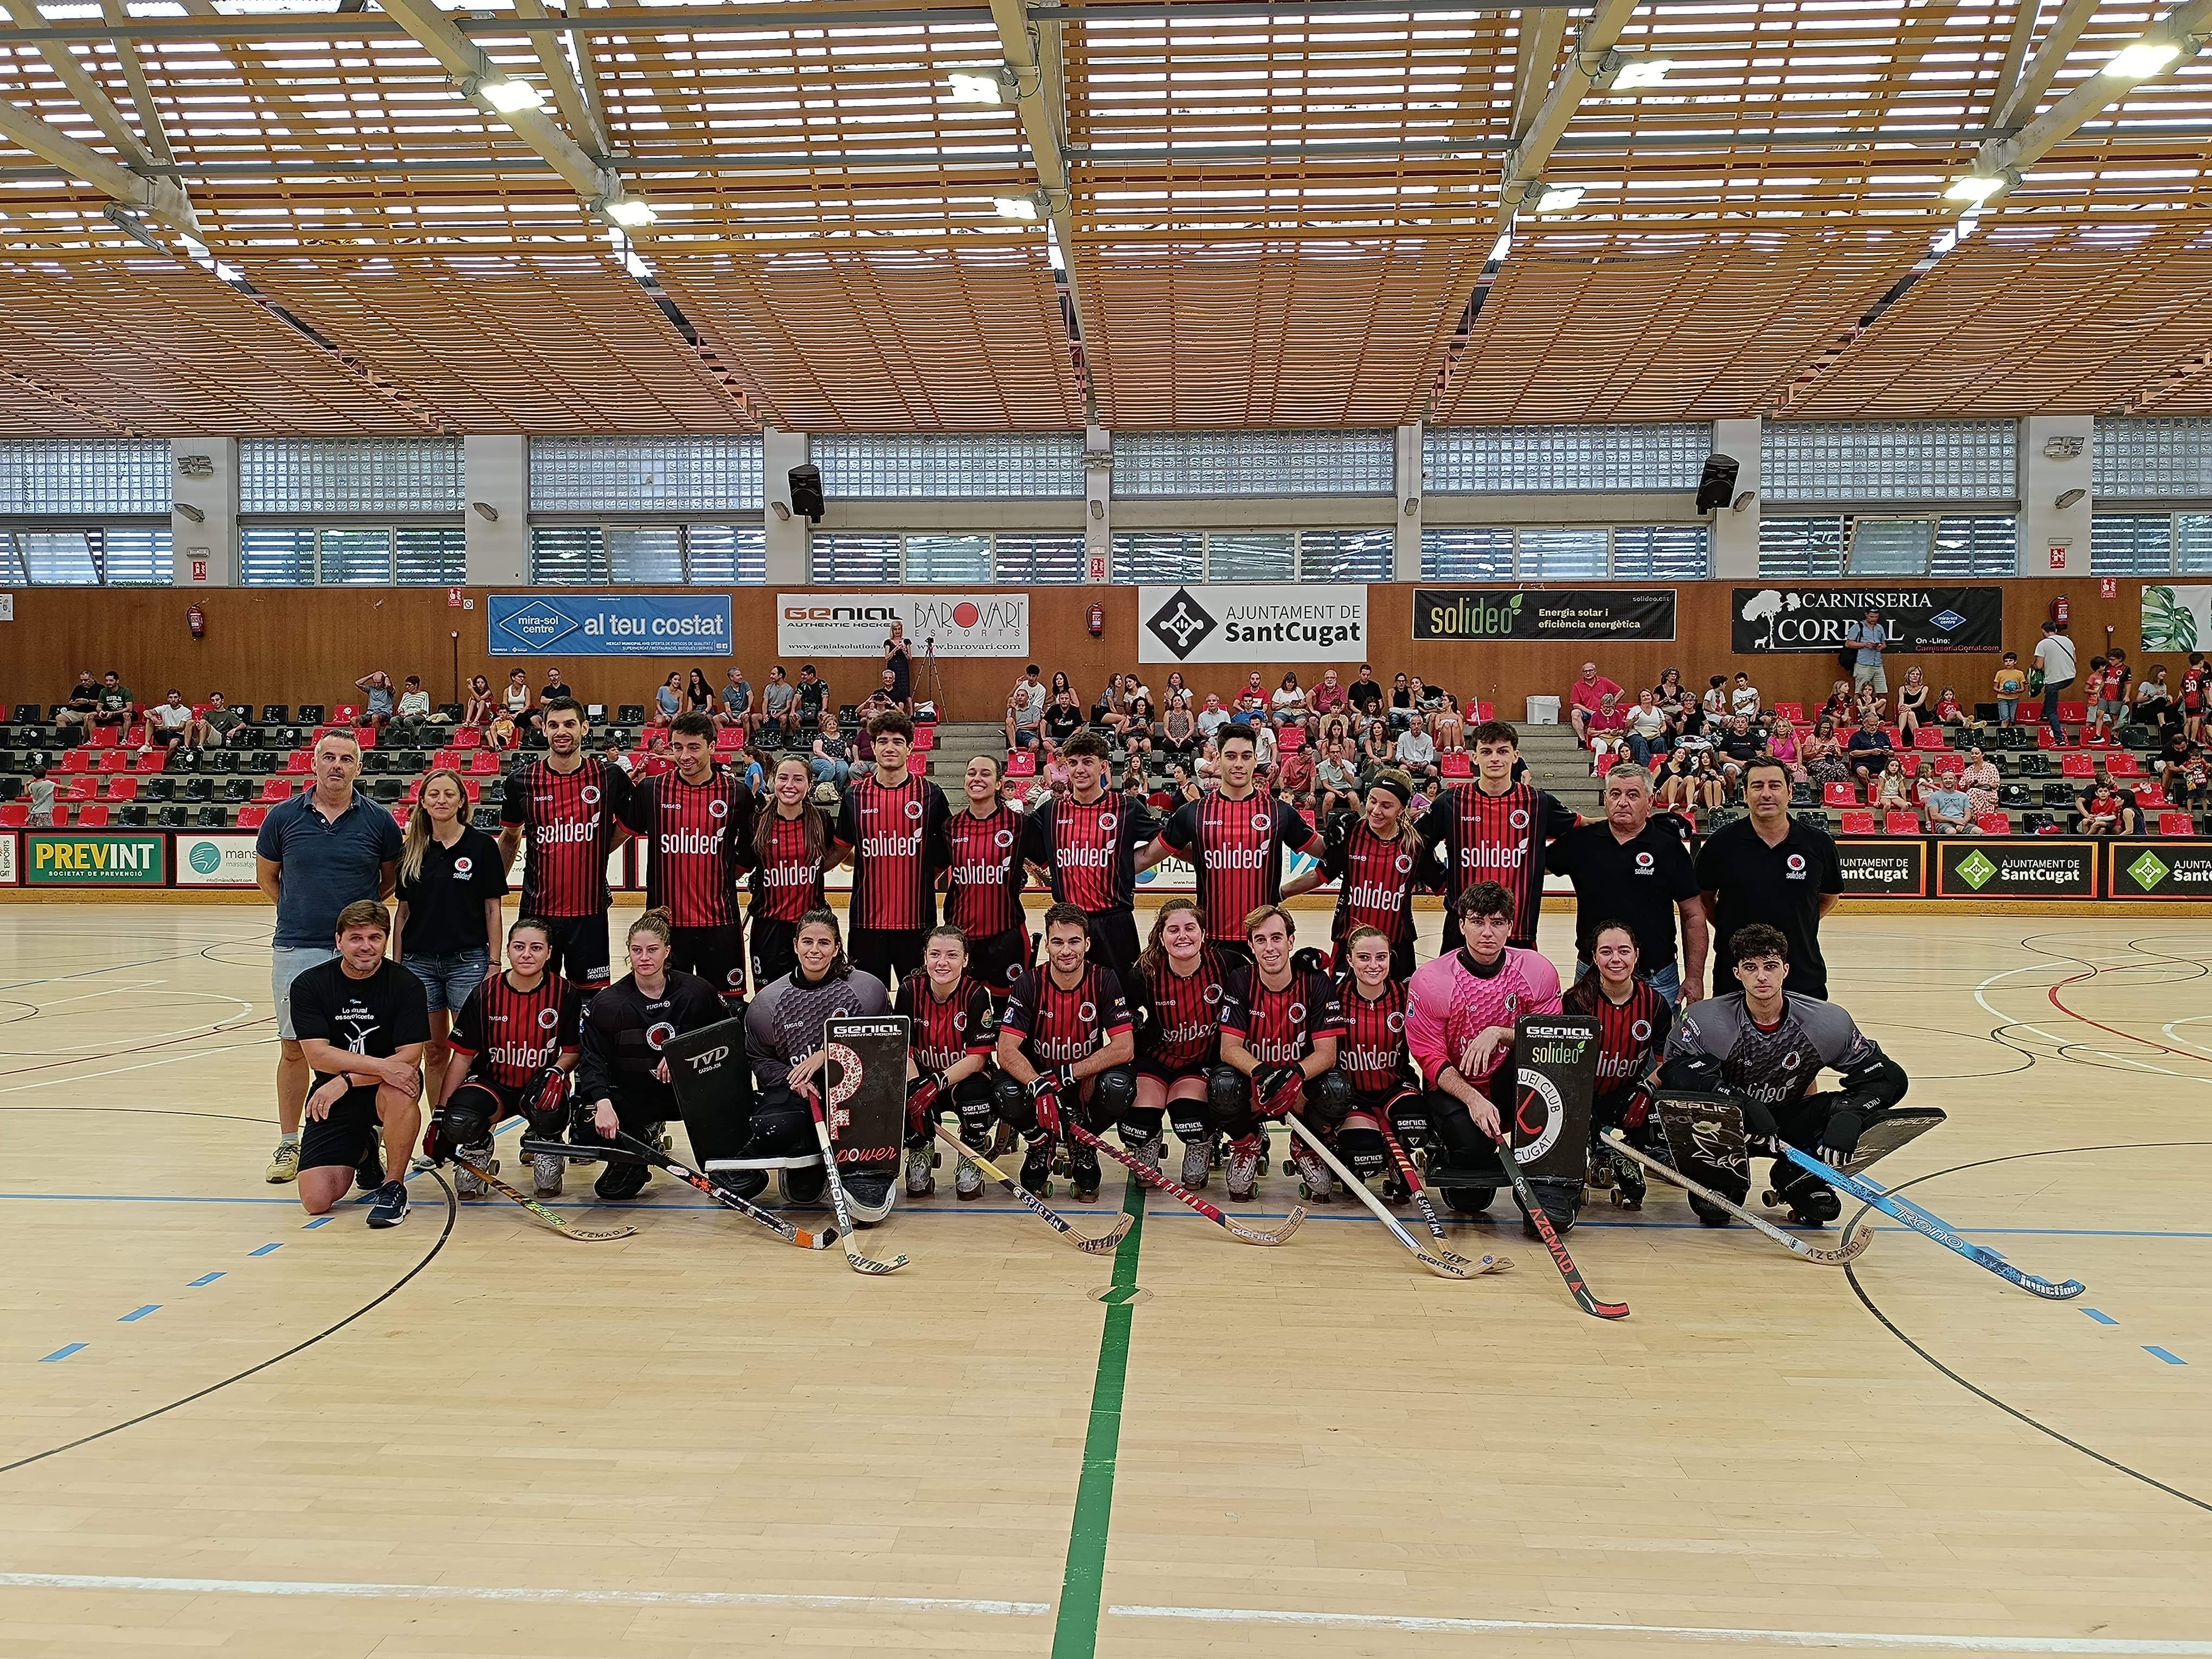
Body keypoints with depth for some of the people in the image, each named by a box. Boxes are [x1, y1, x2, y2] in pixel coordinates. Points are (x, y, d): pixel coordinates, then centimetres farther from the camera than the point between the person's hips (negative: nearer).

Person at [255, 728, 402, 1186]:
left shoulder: (378, 820, 1)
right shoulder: (284, 816, 2)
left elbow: (393, 877, 15)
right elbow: (265, 875, 16)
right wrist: (300, 910, 11)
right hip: (296, 949, 1)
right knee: (294, 1048, 6)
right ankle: (288, 1144, 18)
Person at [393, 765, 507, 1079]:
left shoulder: (482, 845, -2)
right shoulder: (411, 849, 7)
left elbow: (492, 910, -2)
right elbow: (402, 912, 11)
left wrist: (494, 963, -6)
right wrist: (396, 966, 7)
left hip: (468, 961, -3)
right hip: (419, 961, 3)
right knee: (433, 1050, 9)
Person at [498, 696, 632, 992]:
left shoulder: (610, 776, -4)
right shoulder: (521, 780, 0)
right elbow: (510, 837, 14)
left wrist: (596, 852, 6)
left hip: (589, 911, -1)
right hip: (537, 911, 1)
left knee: (590, 994, 8)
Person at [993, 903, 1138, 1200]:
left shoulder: (1104, 981, -14)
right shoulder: (1029, 984, -14)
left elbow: (1125, 1048, -20)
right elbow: (1007, 1051, -21)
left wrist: (1066, 1074, -25)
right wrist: (1040, 1087, -38)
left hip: (1088, 1082, 0)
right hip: (1037, 1076, 0)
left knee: (1119, 1087, -33)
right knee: (1008, 1095, -32)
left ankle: (1082, 1146, 1)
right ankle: (1040, 1146, 4)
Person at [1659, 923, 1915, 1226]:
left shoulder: (1826, 1021, -13)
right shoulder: (1707, 1020, -21)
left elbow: (1888, 1076, -10)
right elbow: (1675, 1072, -34)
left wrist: (1849, 1116, -30)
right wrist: (1745, 1105, -44)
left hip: (1790, 1123, 3)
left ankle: (1800, 1178, 4)